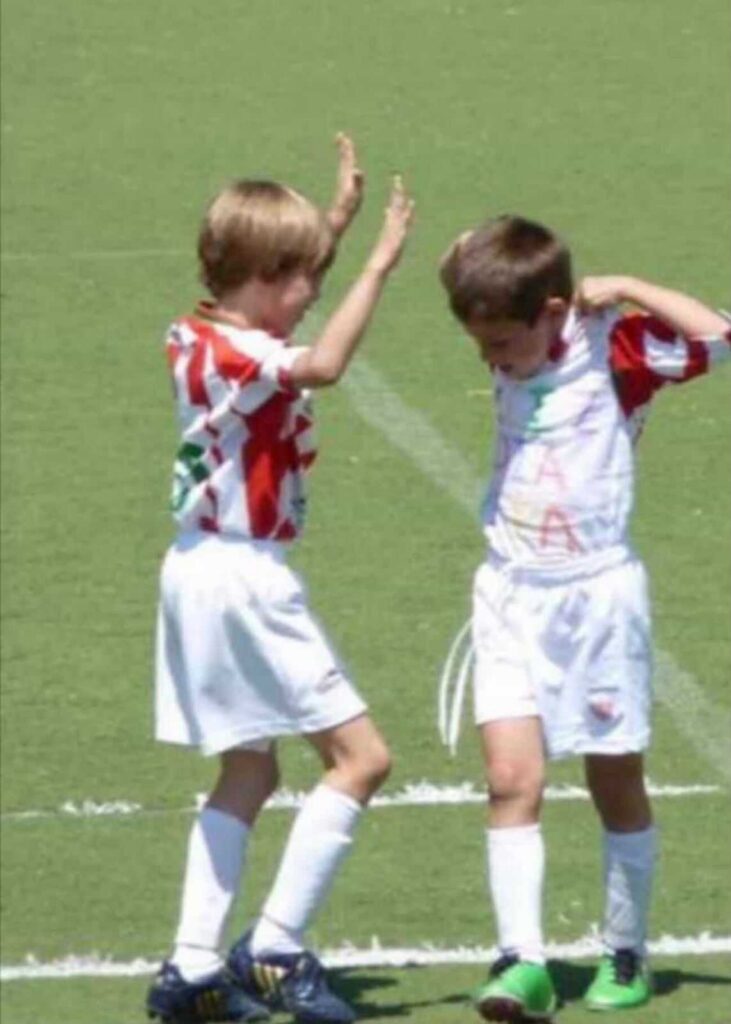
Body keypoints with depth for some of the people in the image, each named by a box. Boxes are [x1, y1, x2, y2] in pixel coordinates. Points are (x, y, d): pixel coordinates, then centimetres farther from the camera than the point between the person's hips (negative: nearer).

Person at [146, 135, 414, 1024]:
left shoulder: (198, 337, 8)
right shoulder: (233, 357, -20)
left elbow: (282, 268, 29)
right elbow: (323, 365, -40)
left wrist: (341, 214, 25)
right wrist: (379, 263, -35)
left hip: (204, 575, 10)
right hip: (242, 580, -10)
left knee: (248, 776, 18)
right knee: (360, 756, -7)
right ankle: (275, 950, -9)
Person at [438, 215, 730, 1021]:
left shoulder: (615, 353, -10)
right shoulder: (516, 363, 5)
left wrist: (623, 290, -19)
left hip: (598, 592, -4)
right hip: (511, 596, 4)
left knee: (616, 782, 10)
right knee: (511, 778, -11)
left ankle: (624, 954, 25)